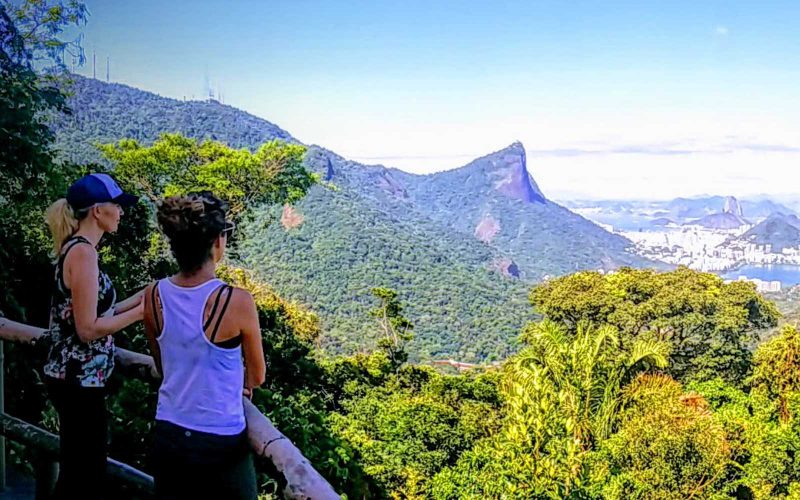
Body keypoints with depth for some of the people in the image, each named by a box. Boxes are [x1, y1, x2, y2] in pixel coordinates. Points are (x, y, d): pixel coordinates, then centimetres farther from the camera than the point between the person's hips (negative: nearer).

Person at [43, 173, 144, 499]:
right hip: (79, 381, -10)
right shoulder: (83, 251, -18)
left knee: (76, 472, 20)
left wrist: (137, 299, 10)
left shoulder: (75, 248, 10)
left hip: (73, 377, 10)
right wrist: (140, 312, -13)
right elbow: (88, 329, -21)